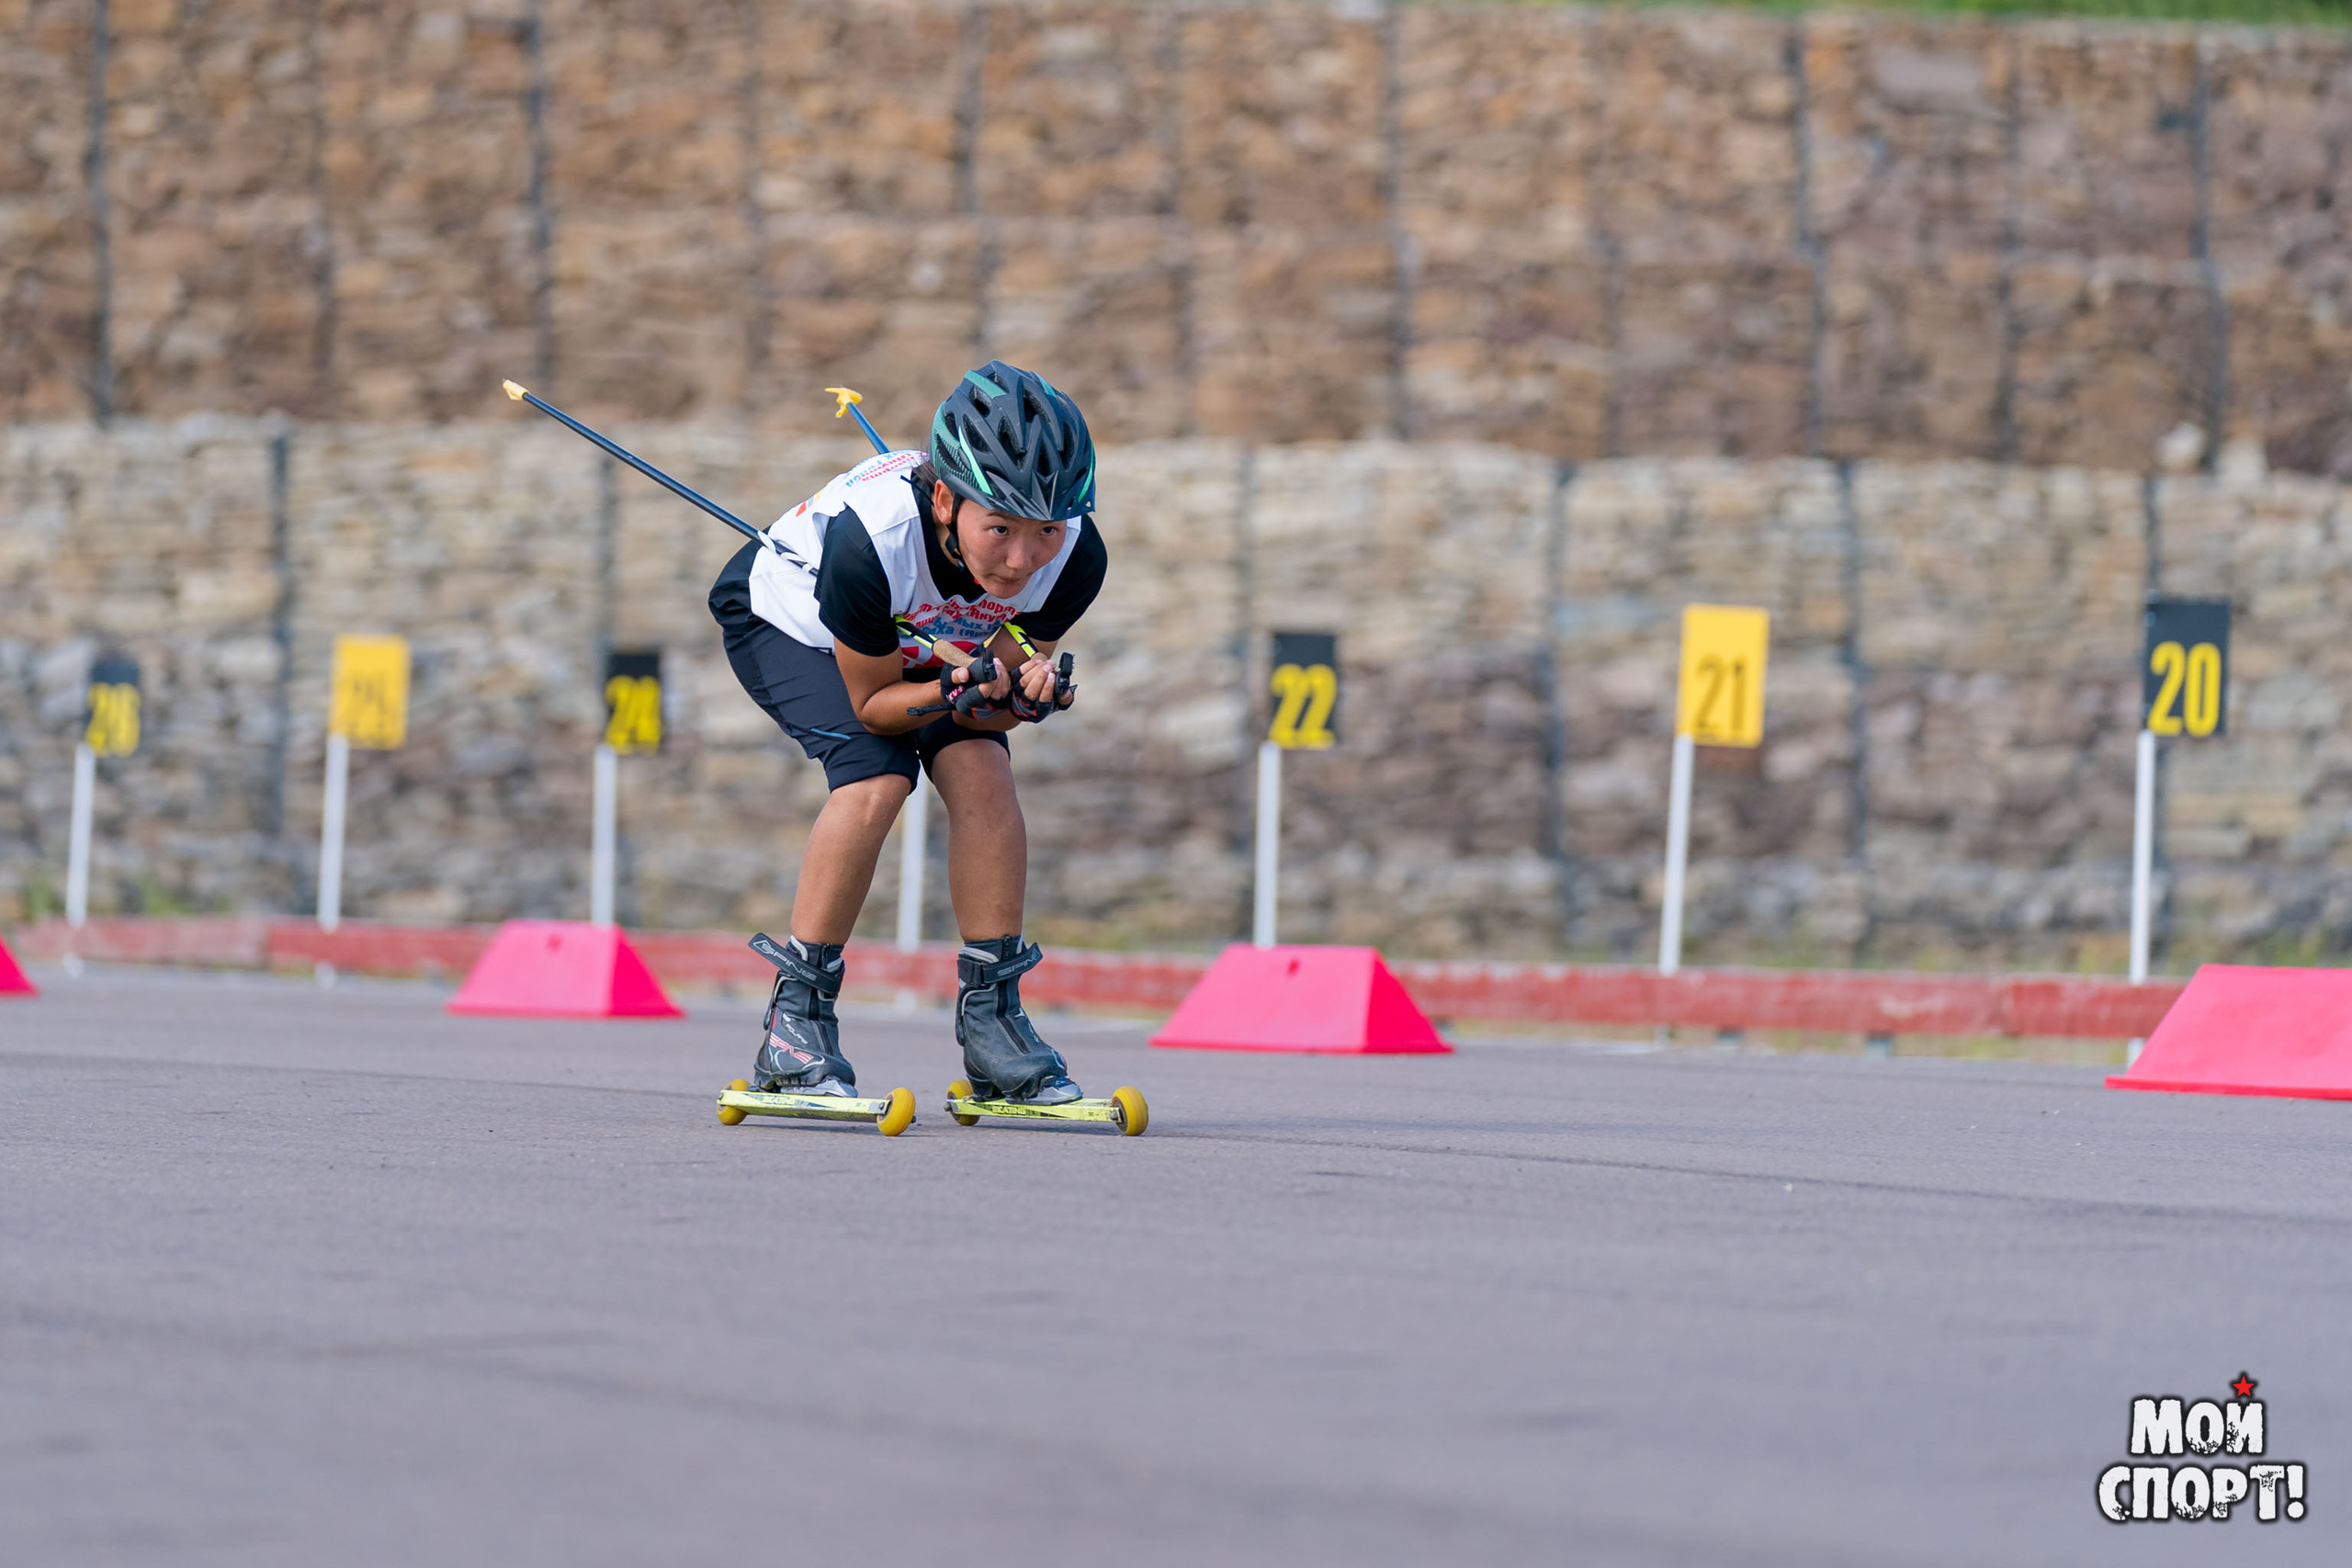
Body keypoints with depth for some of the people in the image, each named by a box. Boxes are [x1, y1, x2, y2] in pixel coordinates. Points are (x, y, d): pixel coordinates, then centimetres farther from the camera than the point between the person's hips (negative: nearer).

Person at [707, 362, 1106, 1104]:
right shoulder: (870, 541, -43)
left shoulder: (1075, 560, -31)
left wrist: (1021, 691, -40)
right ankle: (795, 1020, -17)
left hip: (930, 641, 4)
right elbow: (871, 702, -28)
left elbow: (994, 699, -18)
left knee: (981, 770, -19)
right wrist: (954, 693, -45)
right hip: (785, 622, -4)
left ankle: (991, 1016, -7)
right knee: (875, 777, -26)